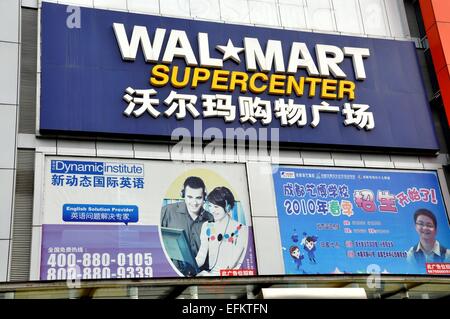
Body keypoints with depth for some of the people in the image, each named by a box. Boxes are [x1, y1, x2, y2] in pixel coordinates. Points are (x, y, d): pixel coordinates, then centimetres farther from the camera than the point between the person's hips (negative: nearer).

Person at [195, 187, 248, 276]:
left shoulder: (241, 229, -4)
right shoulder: (207, 227, 11)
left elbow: (232, 263, -10)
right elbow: (201, 257, 6)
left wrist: (210, 274, -22)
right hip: (210, 273, 4)